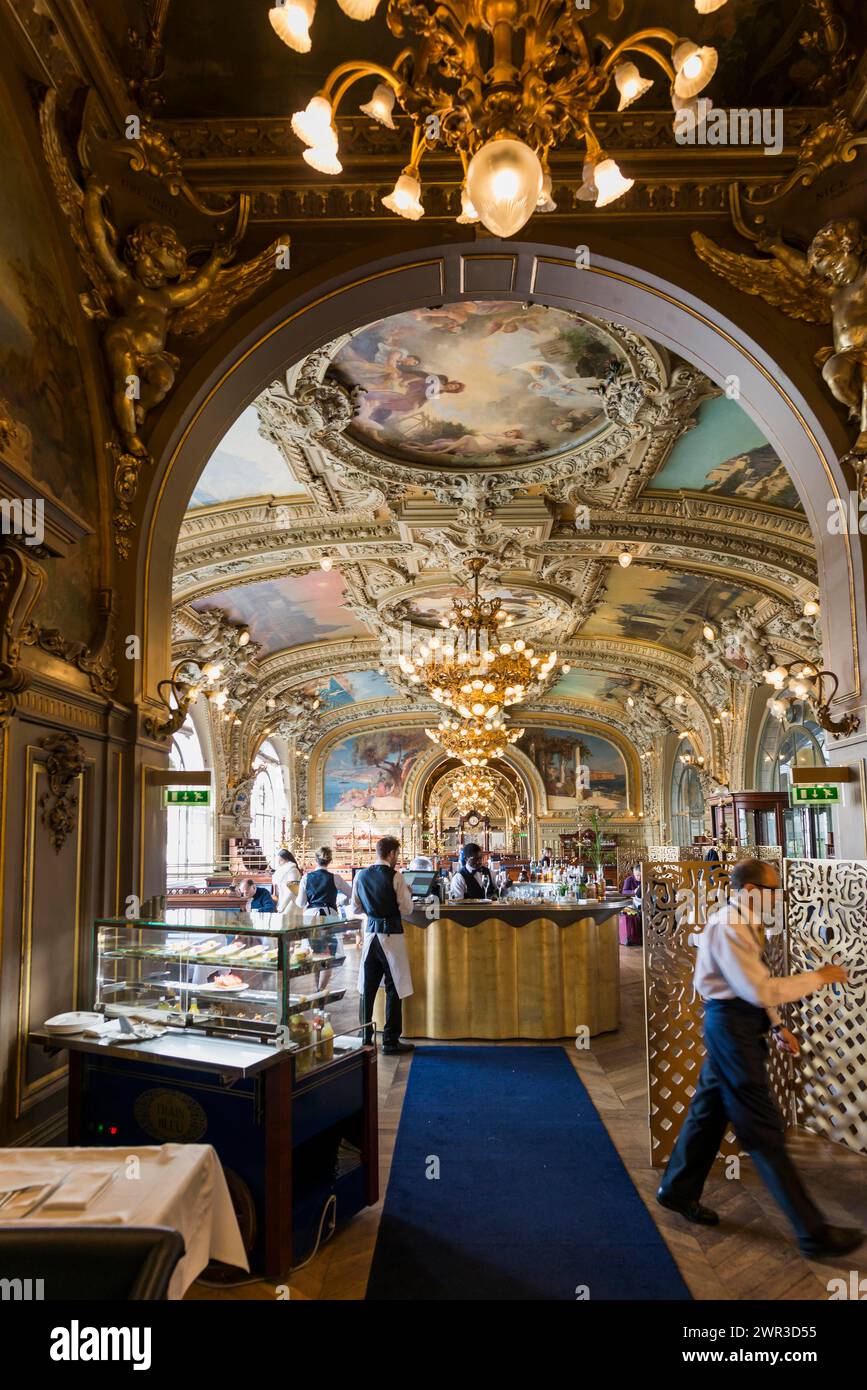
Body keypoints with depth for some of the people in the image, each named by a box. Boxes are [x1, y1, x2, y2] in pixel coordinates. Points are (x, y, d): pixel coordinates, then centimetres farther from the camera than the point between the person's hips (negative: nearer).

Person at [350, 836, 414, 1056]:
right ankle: (390, 1042, 7)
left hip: (370, 933, 5)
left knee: (367, 988, 14)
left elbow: (354, 909, 9)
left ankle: (364, 1037, 22)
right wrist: (407, 894, 8)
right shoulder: (395, 876, -13)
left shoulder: (360, 876, 2)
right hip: (392, 935, -5)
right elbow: (407, 909, -11)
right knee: (394, 989, 4)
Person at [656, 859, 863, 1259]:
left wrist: (777, 1026, 11)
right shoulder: (727, 927, -21)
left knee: (710, 1111, 19)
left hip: (736, 1027, 10)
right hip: (732, 1026, -10)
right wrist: (819, 977, -17)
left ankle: (678, 1191, 33)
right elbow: (760, 990, -25)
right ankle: (813, 1232, 5)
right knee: (763, 1131, -3)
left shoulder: (744, 925, 12)